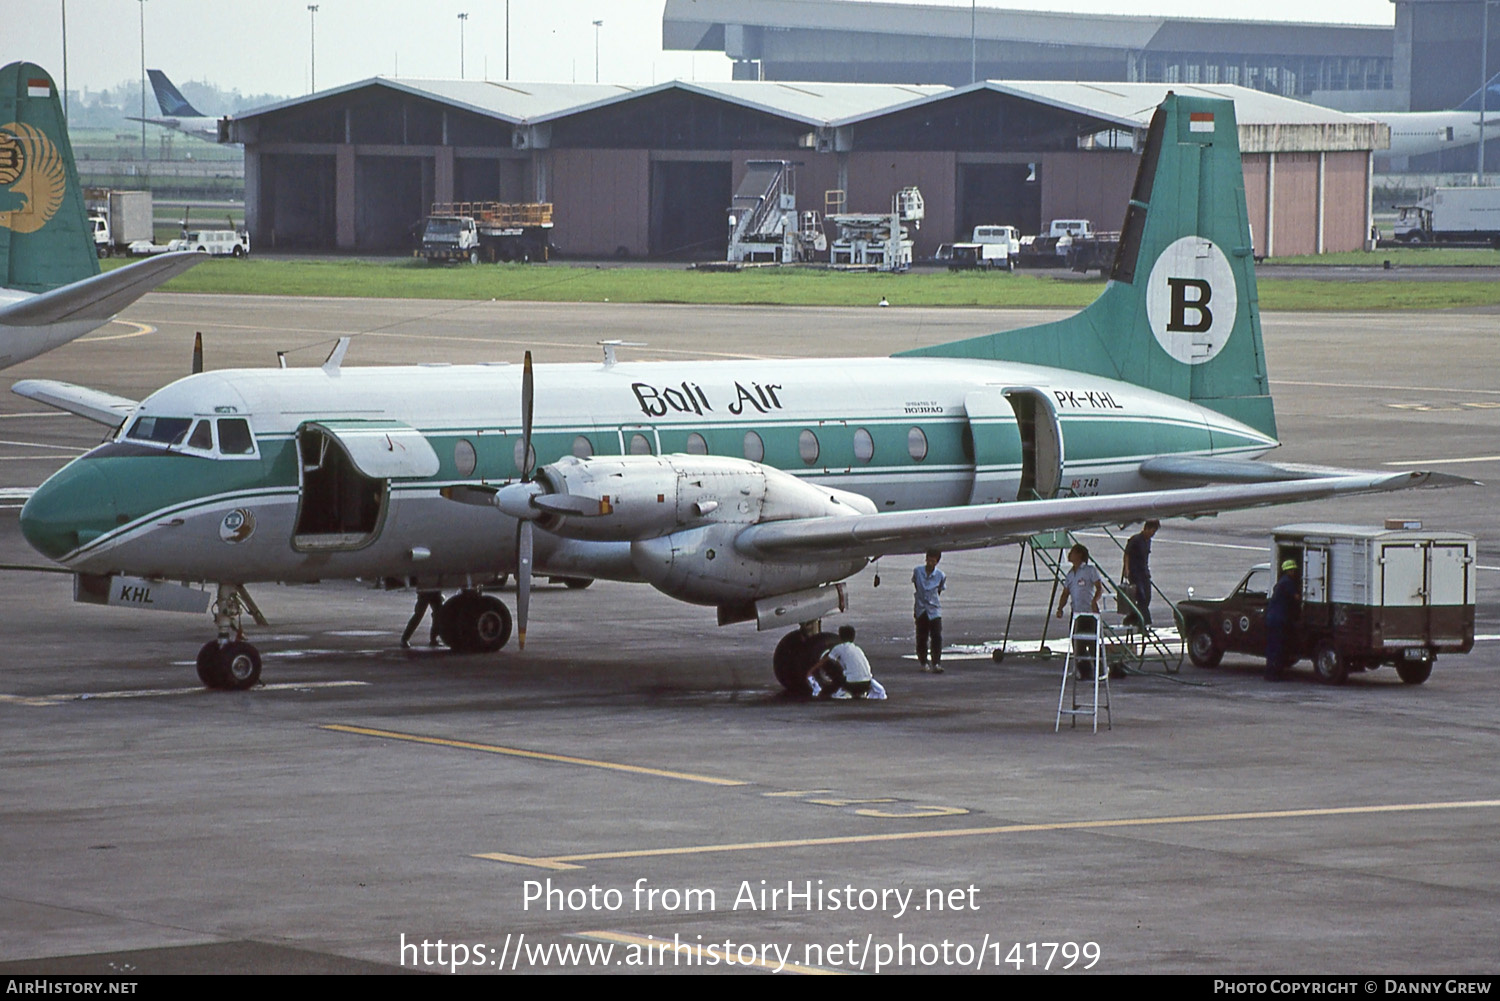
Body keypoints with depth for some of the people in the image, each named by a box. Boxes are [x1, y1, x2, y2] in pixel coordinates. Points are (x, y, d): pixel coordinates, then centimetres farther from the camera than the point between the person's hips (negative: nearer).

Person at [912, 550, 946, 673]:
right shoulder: (917, 571, -3)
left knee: (937, 637, -12)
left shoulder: (941, 576, -5)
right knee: (921, 638, 5)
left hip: (934, 610, -1)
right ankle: (923, 662, 22)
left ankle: (936, 664, -12)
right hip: (920, 610, 1)